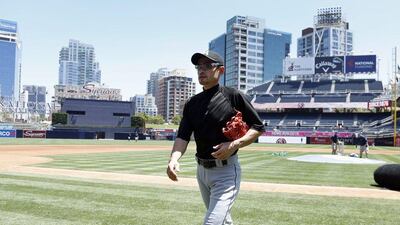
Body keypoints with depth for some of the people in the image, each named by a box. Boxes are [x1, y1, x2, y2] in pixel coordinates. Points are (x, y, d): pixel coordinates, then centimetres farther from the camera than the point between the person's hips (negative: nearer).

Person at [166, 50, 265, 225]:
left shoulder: (233, 96, -9)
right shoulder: (192, 103, 6)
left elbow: (258, 127, -5)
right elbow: (183, 136, -2)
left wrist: (235, 144, -21)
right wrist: (174, 158, -22)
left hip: (226, 171, -6)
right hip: (201, 170, 6)